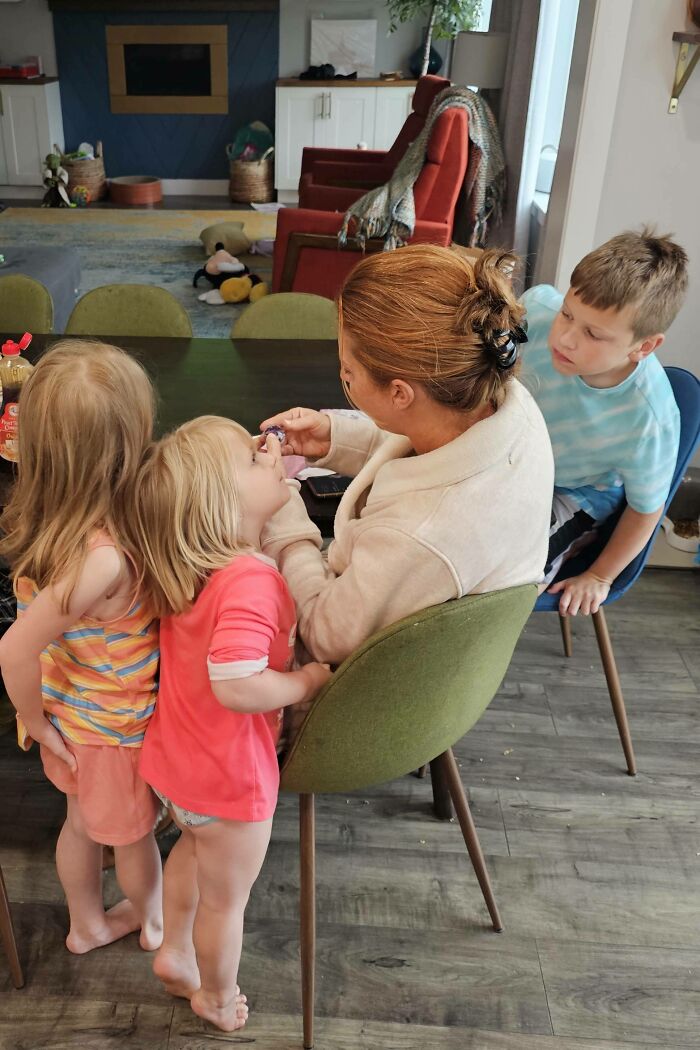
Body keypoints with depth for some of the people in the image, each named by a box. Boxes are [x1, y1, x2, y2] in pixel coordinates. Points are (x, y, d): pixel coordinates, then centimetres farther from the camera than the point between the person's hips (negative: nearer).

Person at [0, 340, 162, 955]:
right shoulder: (101, 560, -40)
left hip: (74, 713, 6)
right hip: (113, 730, -6)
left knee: (84, 823, 30)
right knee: (135, 832, 24)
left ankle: (88, 924, 56)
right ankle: (154, 921, 53)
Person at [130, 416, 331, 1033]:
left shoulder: (189, 564, -7)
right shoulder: (251, 579, -34)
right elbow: (236, 686, -39)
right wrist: (307, 682, -21)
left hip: (177, 760, 8)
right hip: (230, 779, -8)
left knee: (195, 847, 36)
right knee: (225, 897, 20)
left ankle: (174, 954, 57)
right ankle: (217, 999, 47)